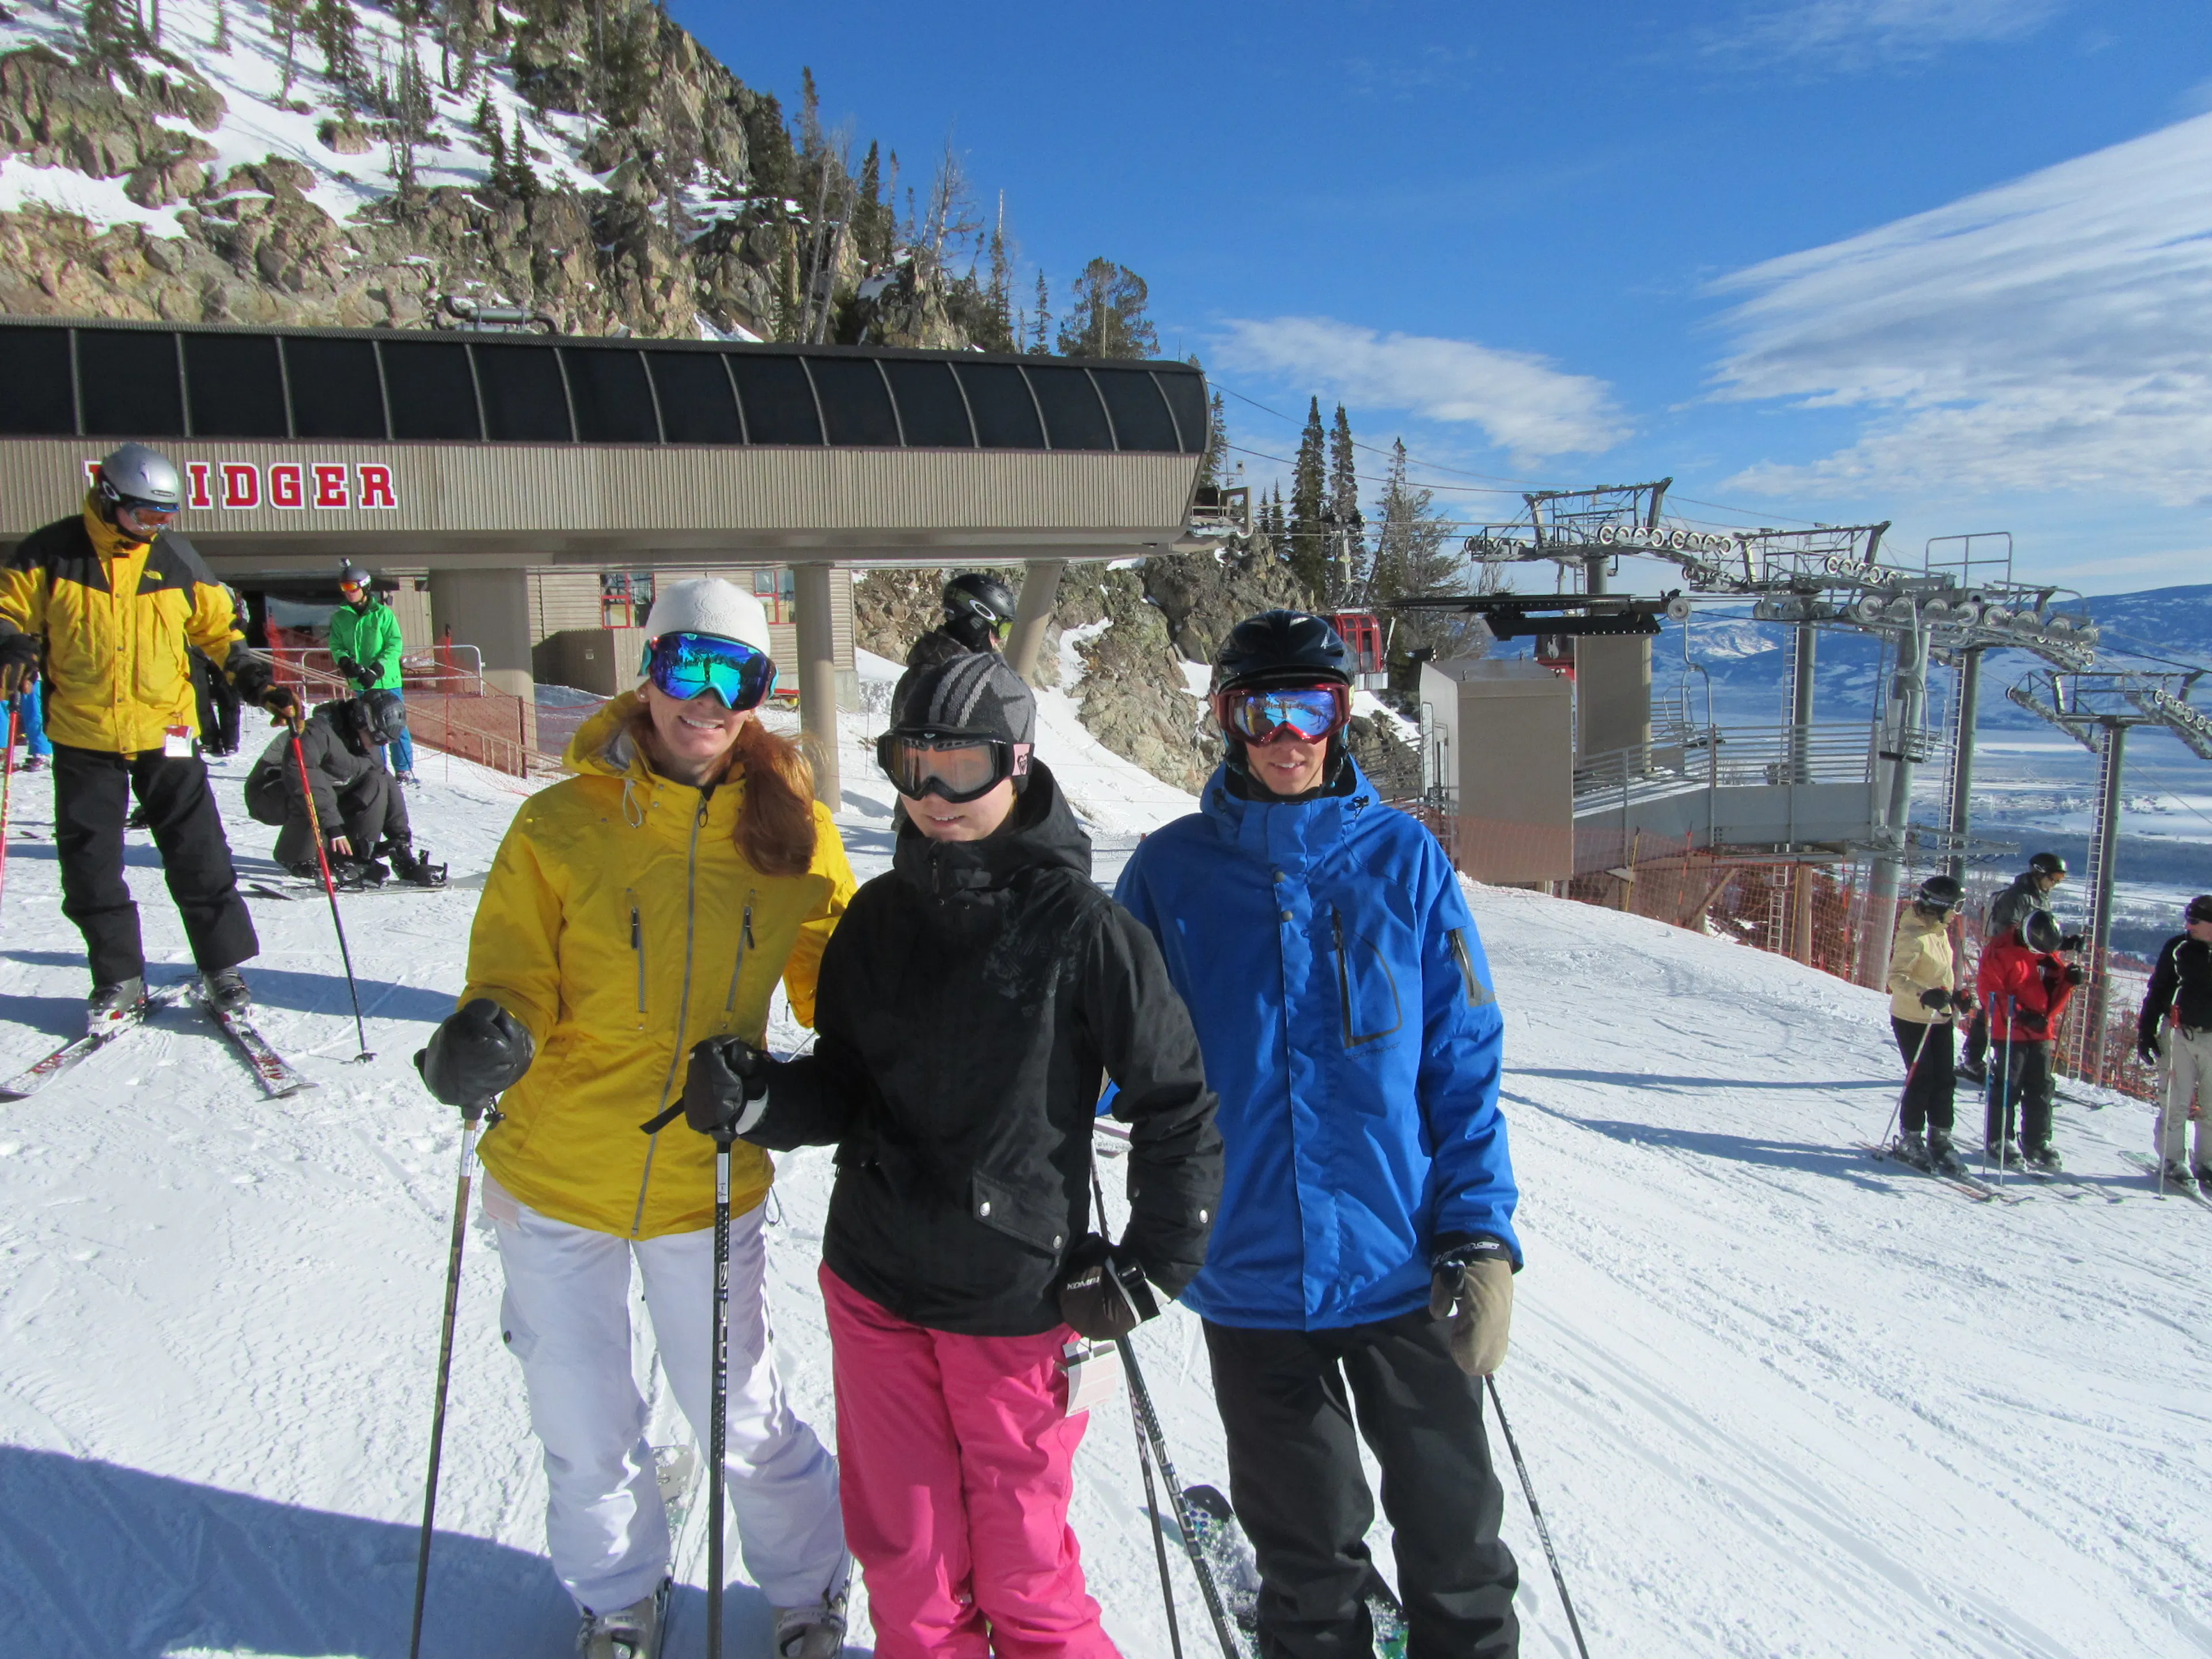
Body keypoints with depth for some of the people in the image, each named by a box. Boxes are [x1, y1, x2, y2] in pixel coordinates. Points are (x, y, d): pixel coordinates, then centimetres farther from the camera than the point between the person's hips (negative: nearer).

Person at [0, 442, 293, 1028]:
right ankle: (119, 978, 18)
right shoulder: (51, 552, -4)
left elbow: (217, 625, 11)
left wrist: (250, 674, -3)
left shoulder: (176, 557, 1)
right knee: (90, 865, 6)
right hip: (83, 736, 0)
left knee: (198, 857, 1)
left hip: (165, 730, 0)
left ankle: (223, 964, 13)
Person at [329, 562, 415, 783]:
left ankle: (404, 771, 7)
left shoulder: (383, 614, -4)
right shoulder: (340, 618, 7)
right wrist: (344, 661, -16)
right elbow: (336, 646, 6)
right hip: (360, 683, 3)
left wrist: (376, 670, -17)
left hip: (387, 681, -3)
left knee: (396, 727, -1)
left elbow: (395, 647, -7)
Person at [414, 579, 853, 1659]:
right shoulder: (559, 826, -9)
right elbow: (516, 981, -5)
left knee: (740, 1417, 12)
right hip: (554, 1177, 1)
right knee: (584, 1427, 17)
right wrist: (487, 1038, -27)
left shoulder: (792, 832, -6)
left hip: (711, 1185, 0)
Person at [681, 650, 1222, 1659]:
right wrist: (755, 1098, -12)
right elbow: (843, 1086, 7)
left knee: (1020, 1560, 12)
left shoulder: (1080, 928, -13)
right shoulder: (880, 915, 2)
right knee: (900, 1547, 20)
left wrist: (1151, 1268, -7)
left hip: (1014, 1300, -4)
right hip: (871, 1282, 5)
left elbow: (1179, 1108, -8)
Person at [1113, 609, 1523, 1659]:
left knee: (1451, 1522, 18)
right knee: (1305, 1540, 18)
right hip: (1249, 1274, 0)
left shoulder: (1402, 855, -3)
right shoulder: (1171, 870, -3)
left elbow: (1463, 1063, -2)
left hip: (1406, 1267, 0)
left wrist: (1481, 1236, -8)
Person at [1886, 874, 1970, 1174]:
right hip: (1912, 1019, -8)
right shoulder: (1914, 936, -20)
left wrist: (1956, 995, 10)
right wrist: (1925, 995, -41)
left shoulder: (1940, 931, 8)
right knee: (1921, 1079, -2)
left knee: (1944, 1080, 9)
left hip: (1940, 1017, 8)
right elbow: (1896, 977, -28)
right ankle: (1910, 1141, 13)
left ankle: (1939, 1140, 19)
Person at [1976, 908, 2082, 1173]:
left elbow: (2055, 996, 13)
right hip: (2010, 1033, -7)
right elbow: (1989, 991, -17)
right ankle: (1998, 1141, 10)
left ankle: (2038, 1143, 21)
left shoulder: (2049, 955, 9)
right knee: (2007, 1087, -1)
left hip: (2040, 1034, 7)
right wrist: (2020, 1015, -24)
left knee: (2041, 1090, 11)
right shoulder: (2001, 952, -12)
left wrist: (2069, 981, -8)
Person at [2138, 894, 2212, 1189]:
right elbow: (2157, 992, 3)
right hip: (2180, 1035, -2)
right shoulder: (2177, 948, 0)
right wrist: (2145, 1033, -1)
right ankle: (2171, 1160, 8)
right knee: (2176, 1101, -1)